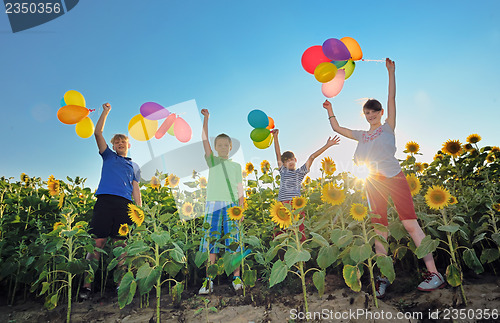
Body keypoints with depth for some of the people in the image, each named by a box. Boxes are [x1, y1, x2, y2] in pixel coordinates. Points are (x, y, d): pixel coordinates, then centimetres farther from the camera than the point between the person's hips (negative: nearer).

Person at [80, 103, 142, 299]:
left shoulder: (134, 167, 25)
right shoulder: (108, 156, 23)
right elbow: (98, 133, 15)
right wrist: (106, 112, 13)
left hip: (124, 205, 1)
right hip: (104, 201, -1)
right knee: (98, 242, -7)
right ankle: (87, 285, -2)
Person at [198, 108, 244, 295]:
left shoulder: (236, 166, 13)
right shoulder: (212, 161, 11)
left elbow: (240, 189, 12)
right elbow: (204, 140, 4)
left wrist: (241, 209, 6)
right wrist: (206, 119, 0)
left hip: (231, 206, 0)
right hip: (213, 205, 0)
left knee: (233, 242, 0)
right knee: (211, 242, 0)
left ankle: (236, 278, 10)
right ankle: (209, 281, 7)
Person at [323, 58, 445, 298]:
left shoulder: (388, 127, 11)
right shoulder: (361, 135, 19)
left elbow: (392, 98, 6)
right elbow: (337, 128, 27)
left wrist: (390, 71, 7)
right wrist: (330, 110, 26)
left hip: (394, 178, -3)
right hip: (373, 183, 4)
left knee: (410, 223, -9)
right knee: (379, 230, 3)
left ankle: (434, 273, -2)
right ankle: (383, 278, 8)